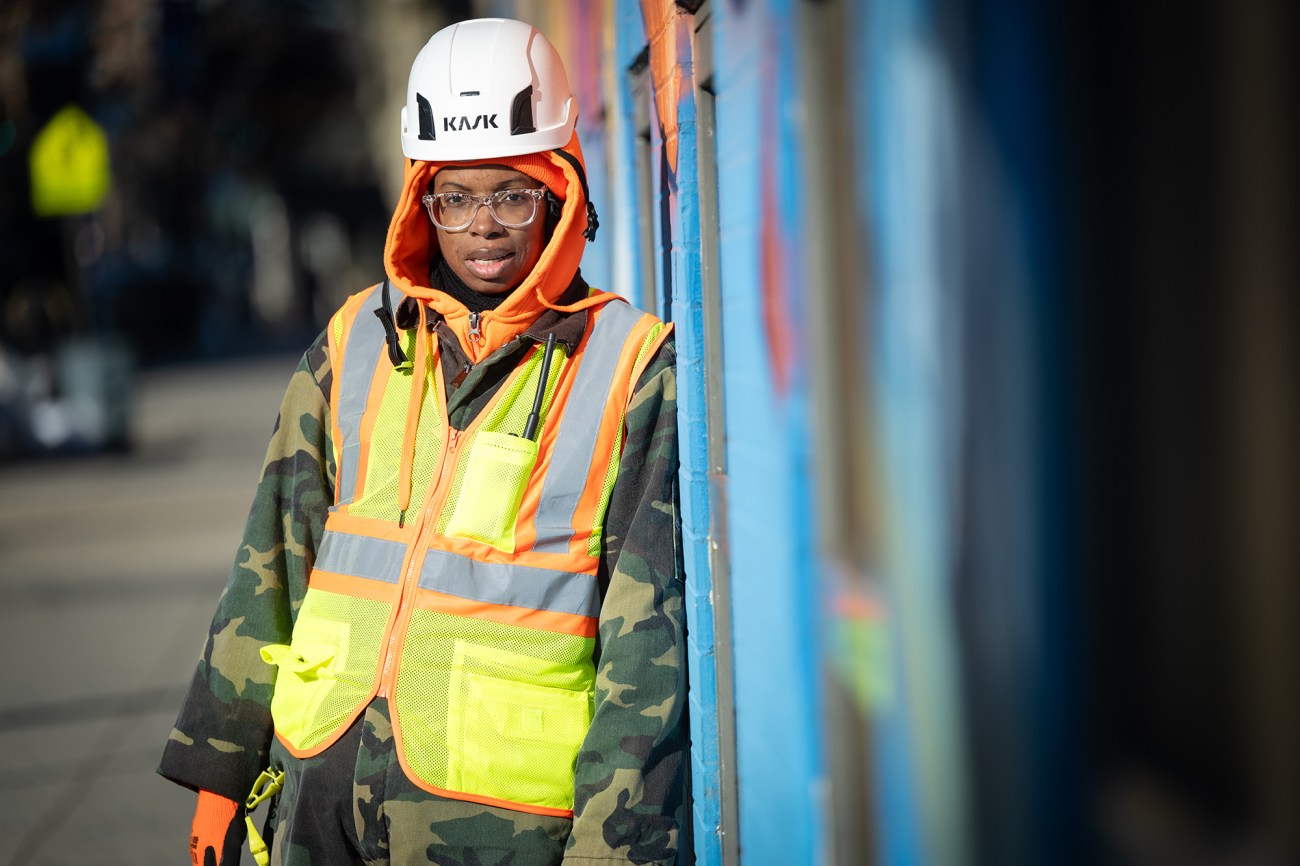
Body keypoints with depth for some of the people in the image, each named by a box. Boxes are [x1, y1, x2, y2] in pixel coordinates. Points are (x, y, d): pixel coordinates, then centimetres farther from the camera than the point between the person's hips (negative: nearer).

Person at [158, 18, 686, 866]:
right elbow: (269, 573, 14)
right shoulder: (358, 344, 9)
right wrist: (220, 776, 13)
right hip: (320, 793, 4)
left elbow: (650, 636, -5)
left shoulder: (633, 370, -3)